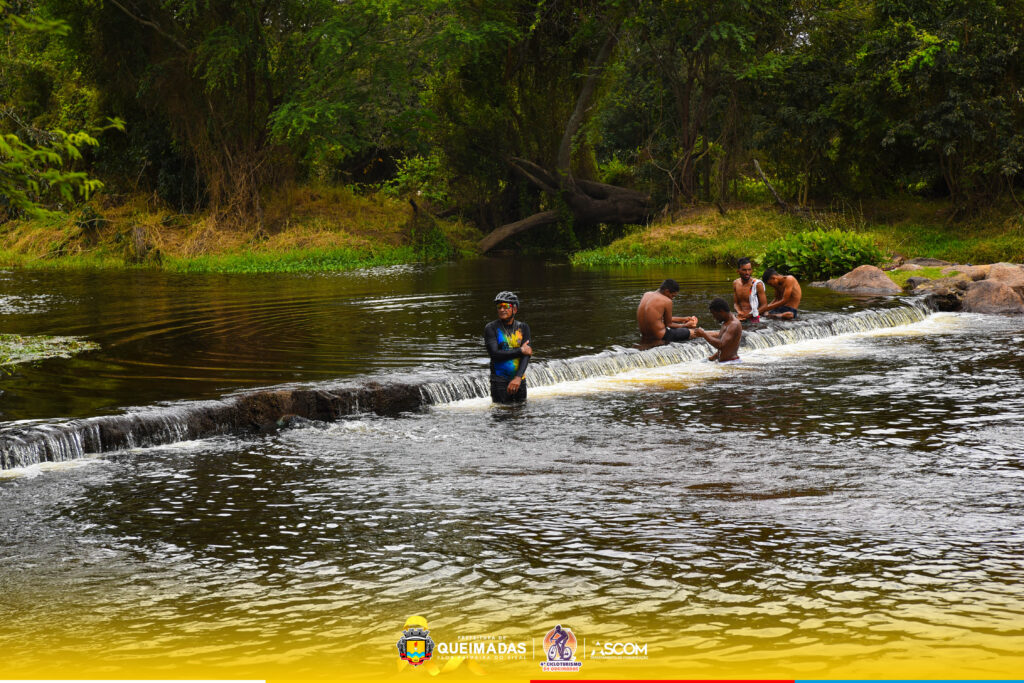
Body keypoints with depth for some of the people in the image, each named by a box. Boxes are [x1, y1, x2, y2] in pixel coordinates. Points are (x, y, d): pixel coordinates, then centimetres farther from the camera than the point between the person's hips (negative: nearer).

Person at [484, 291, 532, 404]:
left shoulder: (523, 328, 6)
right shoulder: (491, 328, -3)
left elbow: (526, 354, -6)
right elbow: (494, 354, -14)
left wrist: (518, 377, -20)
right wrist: (520, 351, -12)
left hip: (519, 380, 3)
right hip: (499, 381, -3)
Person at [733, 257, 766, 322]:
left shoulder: (757, 284, -9)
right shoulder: (735, 283, 7)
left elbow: (764, 305, -6)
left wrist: (749, 315, -14)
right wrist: (739, 312, -7)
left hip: (753, 319, -4)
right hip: (741, 318, 4)